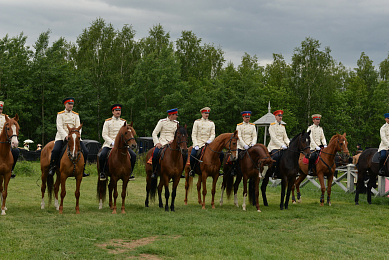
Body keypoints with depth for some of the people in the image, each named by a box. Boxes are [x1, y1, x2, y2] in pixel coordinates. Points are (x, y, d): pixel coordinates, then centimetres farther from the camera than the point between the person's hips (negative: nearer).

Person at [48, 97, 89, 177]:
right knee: (55, 150, -29)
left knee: (85, 151, -13)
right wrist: (66, 136, -23)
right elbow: (59, 127, -7)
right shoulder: (60, 114, 4)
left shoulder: (76, 115, 13)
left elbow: (78, 127, 4)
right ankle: (52, 167, -9)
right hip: (62, 136, -3)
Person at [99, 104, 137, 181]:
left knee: (133, 155, -17)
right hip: (109, 144, -3)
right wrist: (112, 142, -18)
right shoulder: (107, 122, 3)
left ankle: (130, 172, 2)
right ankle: (102, 173, -8)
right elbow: (104, 135, -3)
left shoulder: (124, 122, 13)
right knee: (102, 155, -31)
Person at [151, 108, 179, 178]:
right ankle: (154, 172, -14)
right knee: (155, 153, -31)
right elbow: (154, 133, 0)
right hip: (162, 143, -3)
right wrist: (157, 143, -14)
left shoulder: (176, 123, 13)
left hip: (172, 143, 3)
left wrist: (173, 140, -11)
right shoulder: (162, 121, 2)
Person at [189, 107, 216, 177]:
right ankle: (192, 169, -4)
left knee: (220, 154, -15)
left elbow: (213, 134, 6)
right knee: (192, 155, -29)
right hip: (198, 143, -3)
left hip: (208, 144, 3)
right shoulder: (197, 122, 5)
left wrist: (210, 140, -16)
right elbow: (193, 135, 0)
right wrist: (196, 145, -12)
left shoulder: (211, 123, 13)